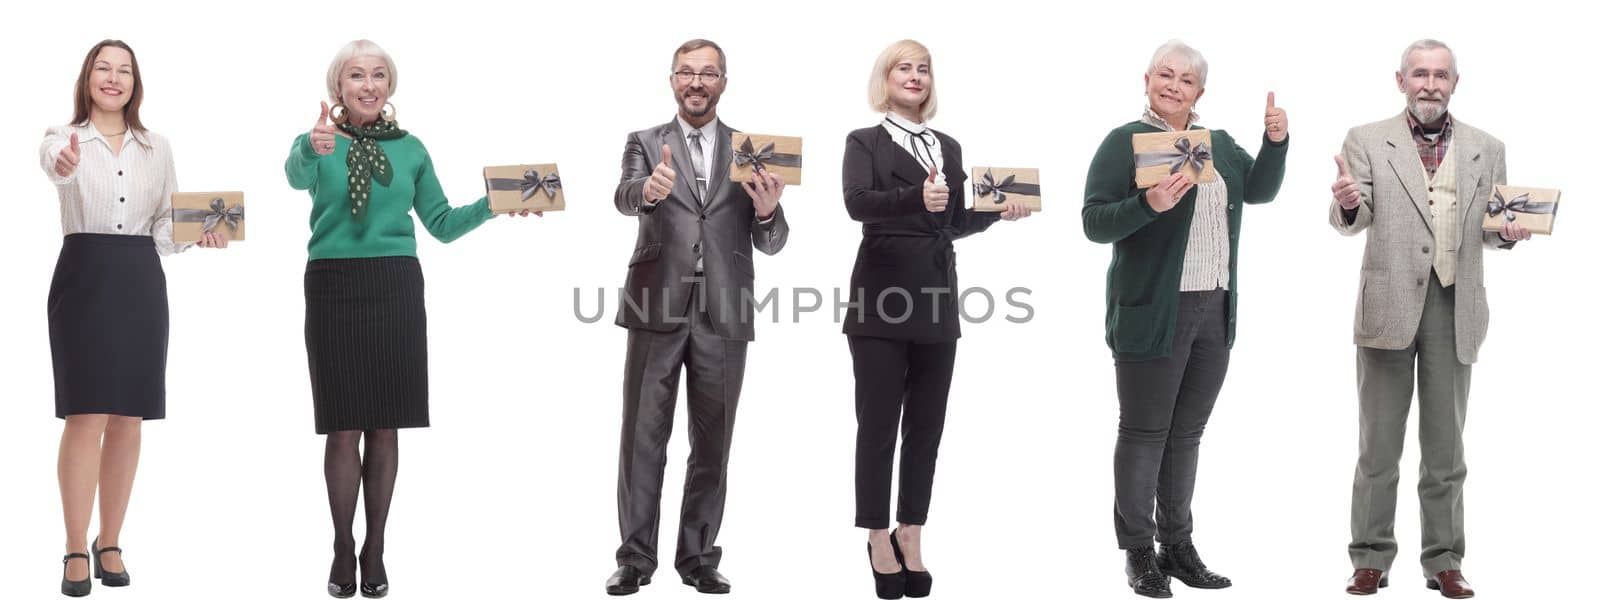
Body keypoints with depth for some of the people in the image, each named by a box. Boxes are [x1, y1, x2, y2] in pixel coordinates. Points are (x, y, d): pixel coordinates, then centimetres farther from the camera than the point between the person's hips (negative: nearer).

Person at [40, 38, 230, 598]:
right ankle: (76, 552, -3)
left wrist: (199, 235, -6)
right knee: (87, 416, -9)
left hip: (141, 280, 4)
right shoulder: (64, 137, -1)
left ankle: (109, 544, 17)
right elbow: (54, 165, -27)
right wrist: (64, 166, -51)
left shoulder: (157, 147, 11)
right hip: (84, 277, -4)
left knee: (129, 420, 6)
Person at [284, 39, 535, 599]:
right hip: (334, 288, -2)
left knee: (385, 424, 5)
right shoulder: (319, 143, 0)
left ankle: (375, 549, 15)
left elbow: (441, 224, 10)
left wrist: (491, 205, -6)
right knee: (344, 426, 1)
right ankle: (342, 549, 12)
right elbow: (296, 174, -24)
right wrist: (312, 148, -47)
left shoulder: (410, 148, 9)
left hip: (395, 287, 2)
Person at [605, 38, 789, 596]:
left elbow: (770, 244, 7)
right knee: (643, 438, 0)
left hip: (723, 316, 1)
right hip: (658, 310, -1)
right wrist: (649, 190, -37)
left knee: (712, 444, 6)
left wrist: (768, 211, -16)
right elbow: (624, 197, -13)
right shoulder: (645, 143, 7)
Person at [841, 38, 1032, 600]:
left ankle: (911, 536, 14)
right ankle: (879, 539, 8)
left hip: (936, 299, 5)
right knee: (878, 423, 0)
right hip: (882, 297, -4)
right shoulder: (865, 142, 1)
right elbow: (856, 202, -17)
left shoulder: (949, 148, 16)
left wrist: (997, 211, 1)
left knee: (925, 426, 6)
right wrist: (916, 199, -34)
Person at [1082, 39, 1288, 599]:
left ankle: (1177, 546, 21)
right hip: (1153, 312, -6)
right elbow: (1094, 222, -11)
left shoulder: (1219, 144, 14)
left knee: (1187, 432, 13)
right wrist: (1148, 205, -27)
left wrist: (1275, 142, -6)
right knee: (1144, 433, 0)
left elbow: (1259, 190, 8)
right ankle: (1139, 553, 9)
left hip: (1215, 311, 6)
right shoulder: (1124, 143, -6)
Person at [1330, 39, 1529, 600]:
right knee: (1379, 446, 5)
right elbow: (1353, 221, -6)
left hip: (1454, 309, 2)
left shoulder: (1486, 149, 9)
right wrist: (1346, 203, -29)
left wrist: (1507, 232, -11)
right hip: (1389, 306, -2)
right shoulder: (1367, 141, 3)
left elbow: (1489, 228, 13)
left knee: (1445, 448, 8)